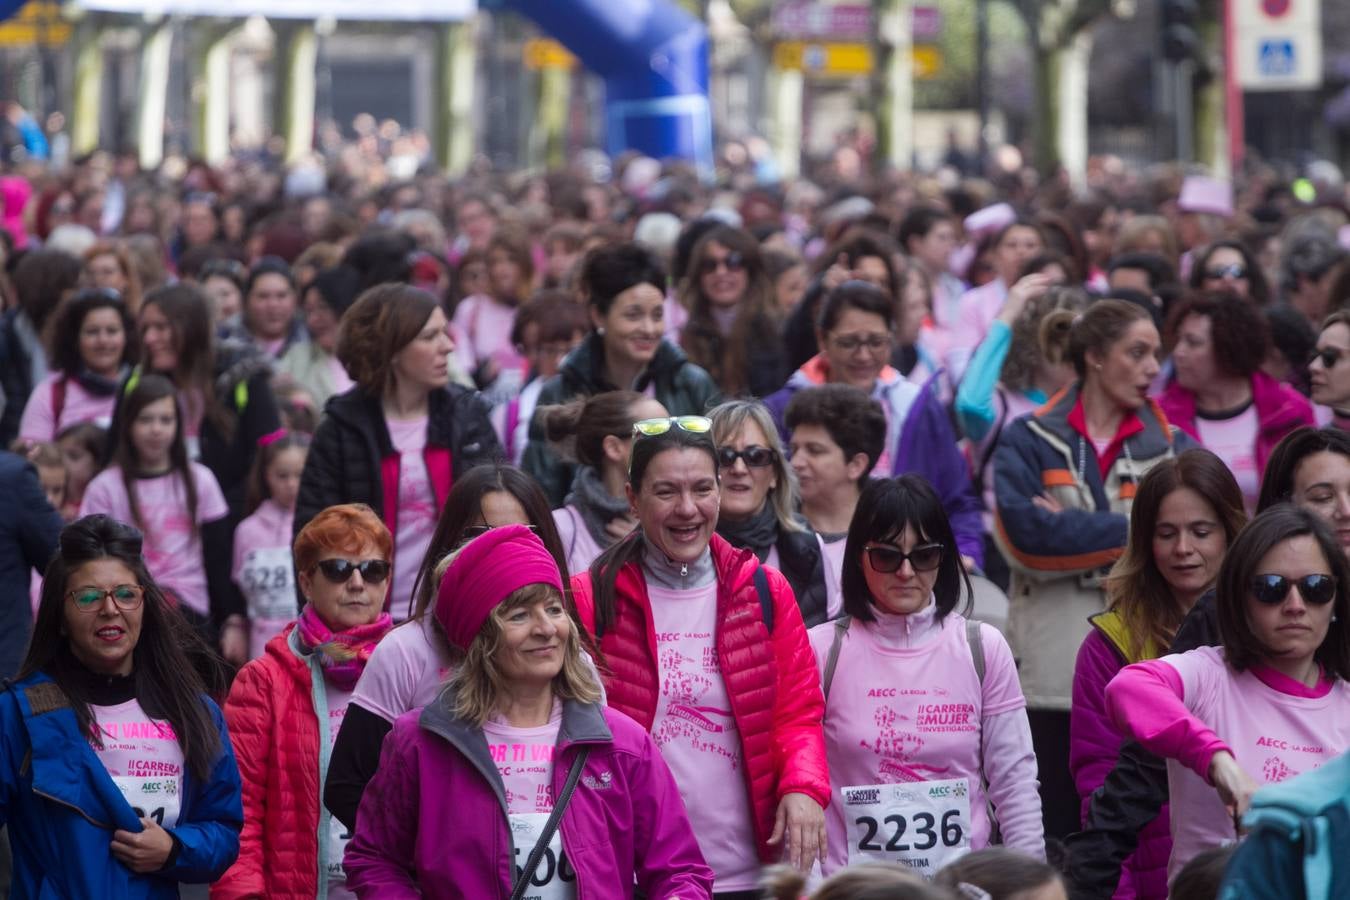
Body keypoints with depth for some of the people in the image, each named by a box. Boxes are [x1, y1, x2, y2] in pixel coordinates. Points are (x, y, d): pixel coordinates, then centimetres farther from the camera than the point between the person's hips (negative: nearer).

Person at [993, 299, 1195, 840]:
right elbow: (1025, 533, -11)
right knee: (1056, 829, 3)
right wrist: (1132, 529, -9)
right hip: (1054, 669, -1)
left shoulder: (1171, 446, 12)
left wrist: (1075, 531, -11)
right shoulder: (1028, 442, 6)